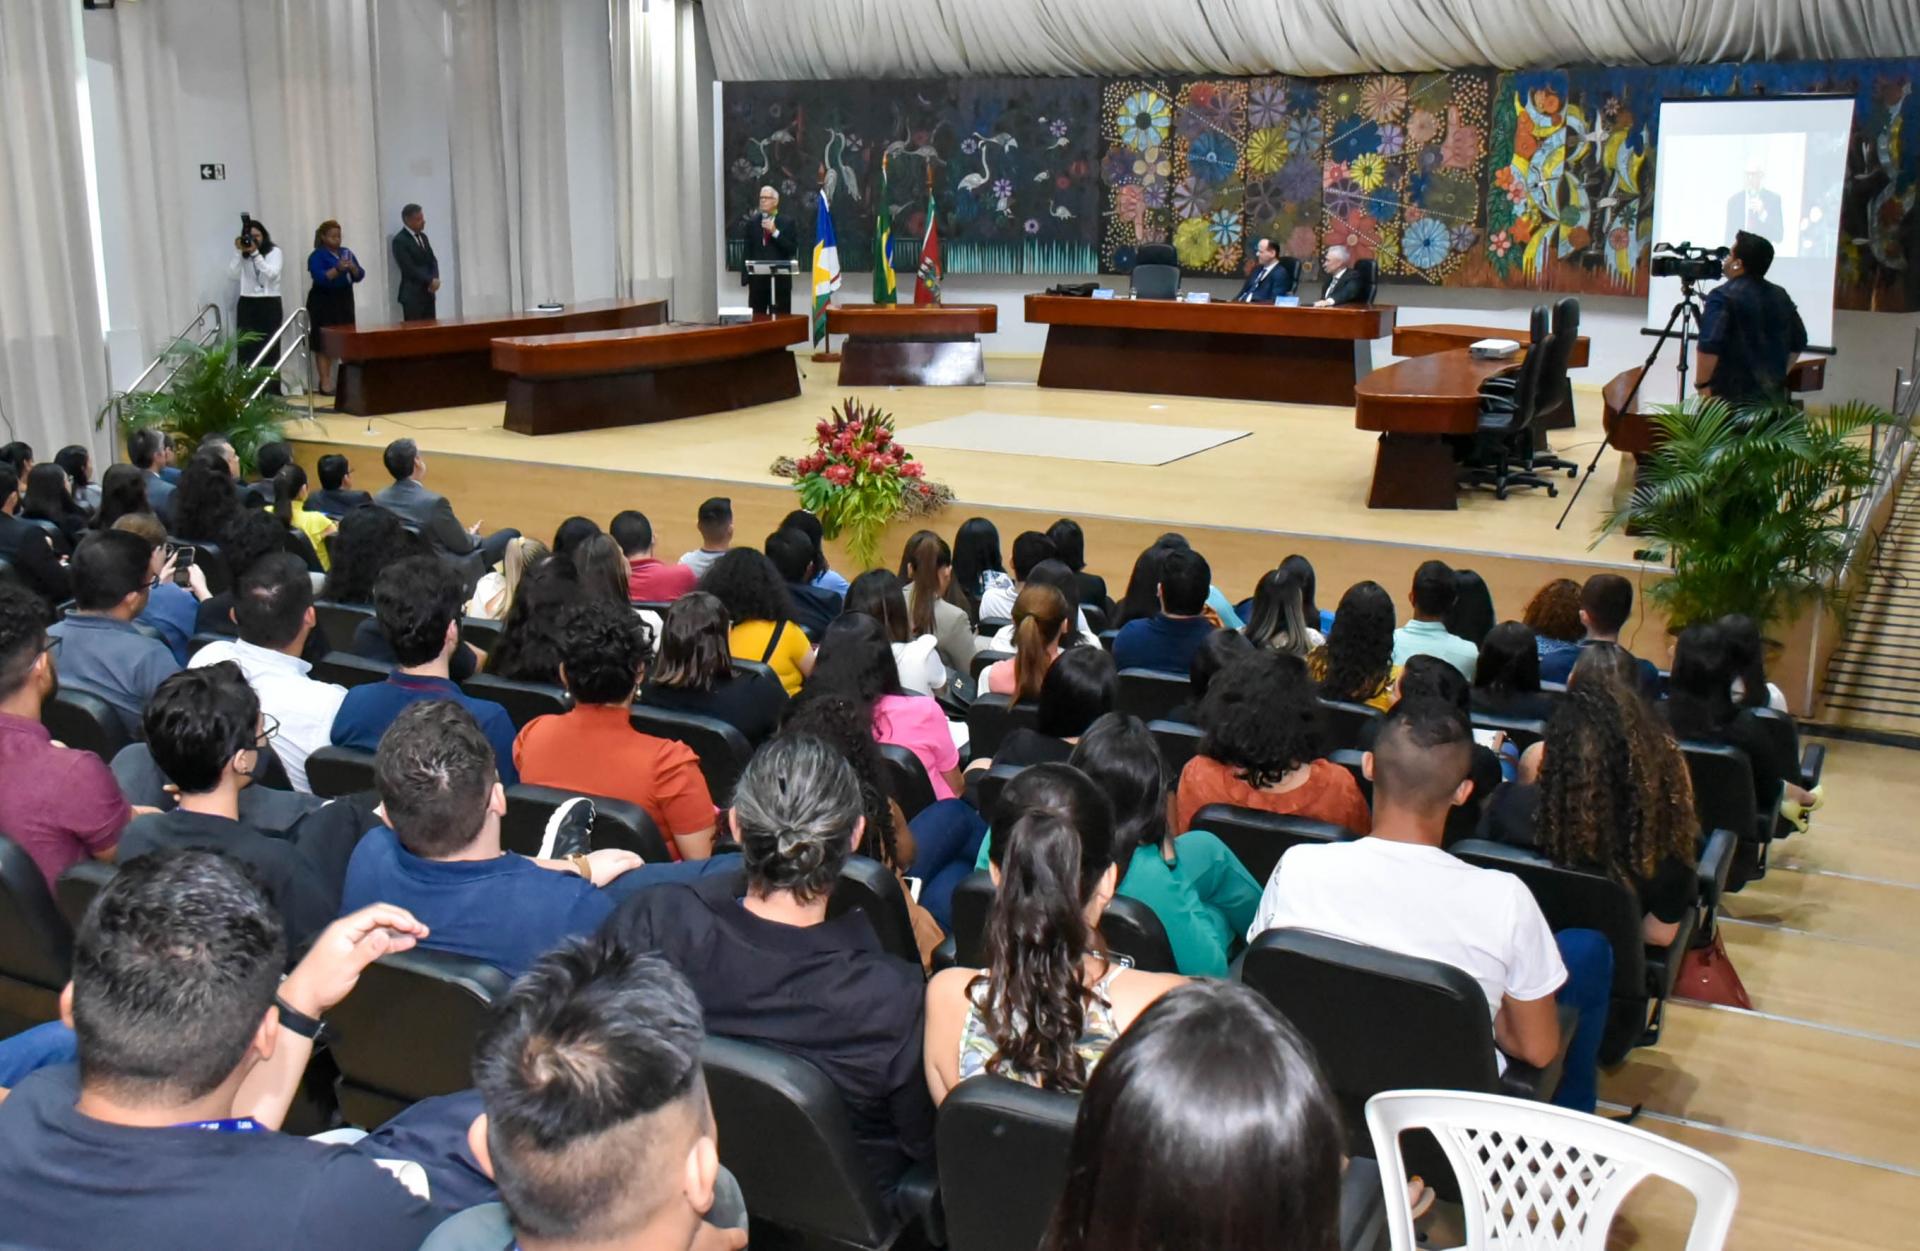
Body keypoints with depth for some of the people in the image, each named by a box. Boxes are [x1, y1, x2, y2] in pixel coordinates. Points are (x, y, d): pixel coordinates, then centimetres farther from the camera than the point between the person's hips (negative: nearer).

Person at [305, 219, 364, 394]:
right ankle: (325, 383, -5)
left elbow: (360, 275, 6)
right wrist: (338, 269, -32)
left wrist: (352, 268, -15)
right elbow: (320, 278, -20)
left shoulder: (346, 252, 11)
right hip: (323, 303, -6)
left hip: (344, 301, 6)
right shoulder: (317, 256, -7)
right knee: (324, 343, -5)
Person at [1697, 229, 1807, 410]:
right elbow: (1798, 342, 19)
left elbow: (1709, 346, -24)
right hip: (1772, 396, 7)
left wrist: (1702, 384, -13)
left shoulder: (1723, 296, -13)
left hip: (1732, 397, -7)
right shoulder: (1781, 295, 11)